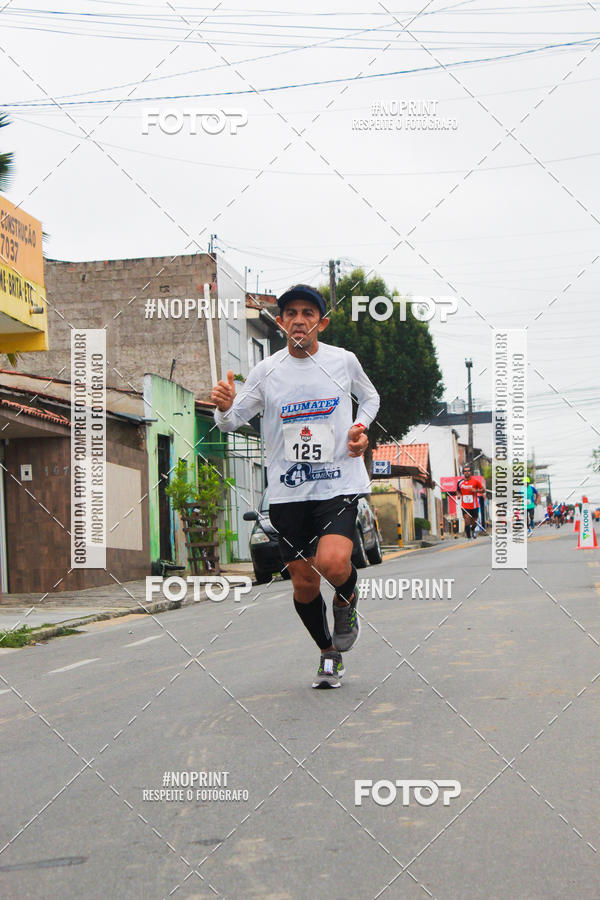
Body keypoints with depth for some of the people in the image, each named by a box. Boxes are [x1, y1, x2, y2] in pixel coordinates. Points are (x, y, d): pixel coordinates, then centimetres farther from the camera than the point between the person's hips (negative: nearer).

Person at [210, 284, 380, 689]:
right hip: (288, 492, 2)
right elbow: (230, 422, 4)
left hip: (339, 484, -2)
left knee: (332, 563, -25)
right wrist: (224, 408, -19)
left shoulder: (344, 360, 0)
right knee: (304, 584, 5)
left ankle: (347, 598, 11)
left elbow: (370, 397, 20)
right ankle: (330, 654, 30)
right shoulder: (266, 371, 0)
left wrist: (361, 427, 0)